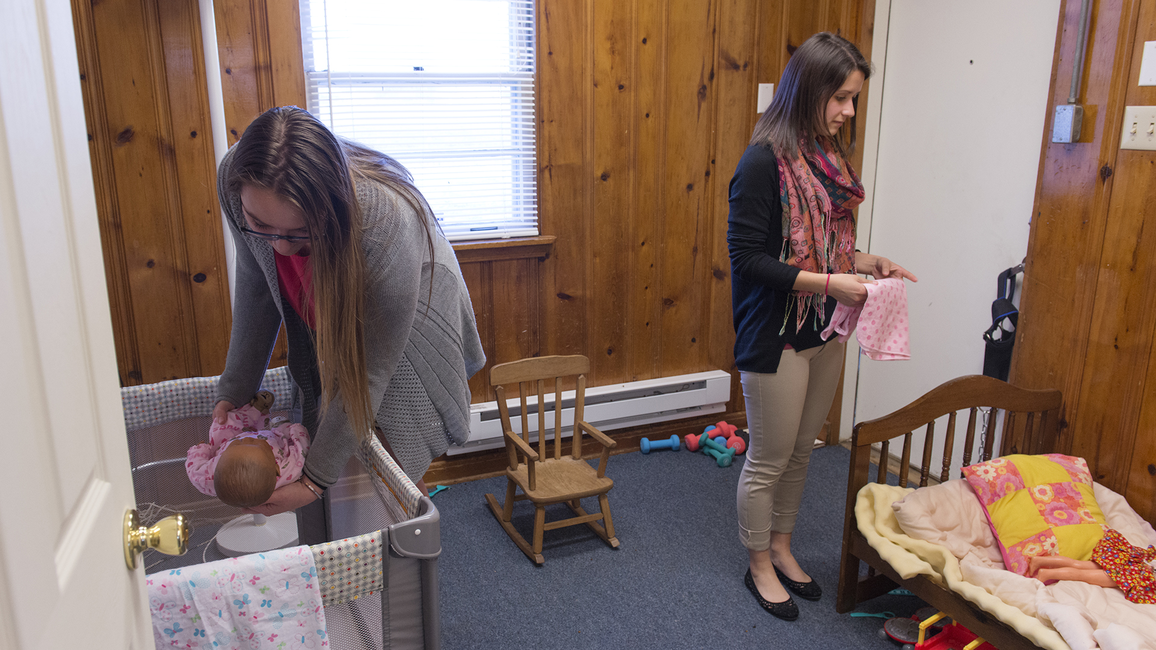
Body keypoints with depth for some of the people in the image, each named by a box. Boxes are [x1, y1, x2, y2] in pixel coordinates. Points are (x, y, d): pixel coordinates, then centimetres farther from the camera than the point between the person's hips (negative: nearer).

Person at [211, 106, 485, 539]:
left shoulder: (386, 223, -43)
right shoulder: (238, 181, -28)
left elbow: (369, 372, -32)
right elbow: (255, 289, -8)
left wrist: (316, 478, -26)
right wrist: (233, 390, -7)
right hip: (322, 335, 4)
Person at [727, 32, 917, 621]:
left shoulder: (826, 157, 8)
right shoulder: (764, 162, -18)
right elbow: (746, 257, -21)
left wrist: (864, 261, 1)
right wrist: (828, 283, -23)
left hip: (824, 331, 8)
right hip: (776, 335, -8)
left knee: (800, 451, 19)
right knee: (769, 459, 7)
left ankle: (780, 548, 38)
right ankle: (759, 567, 27)